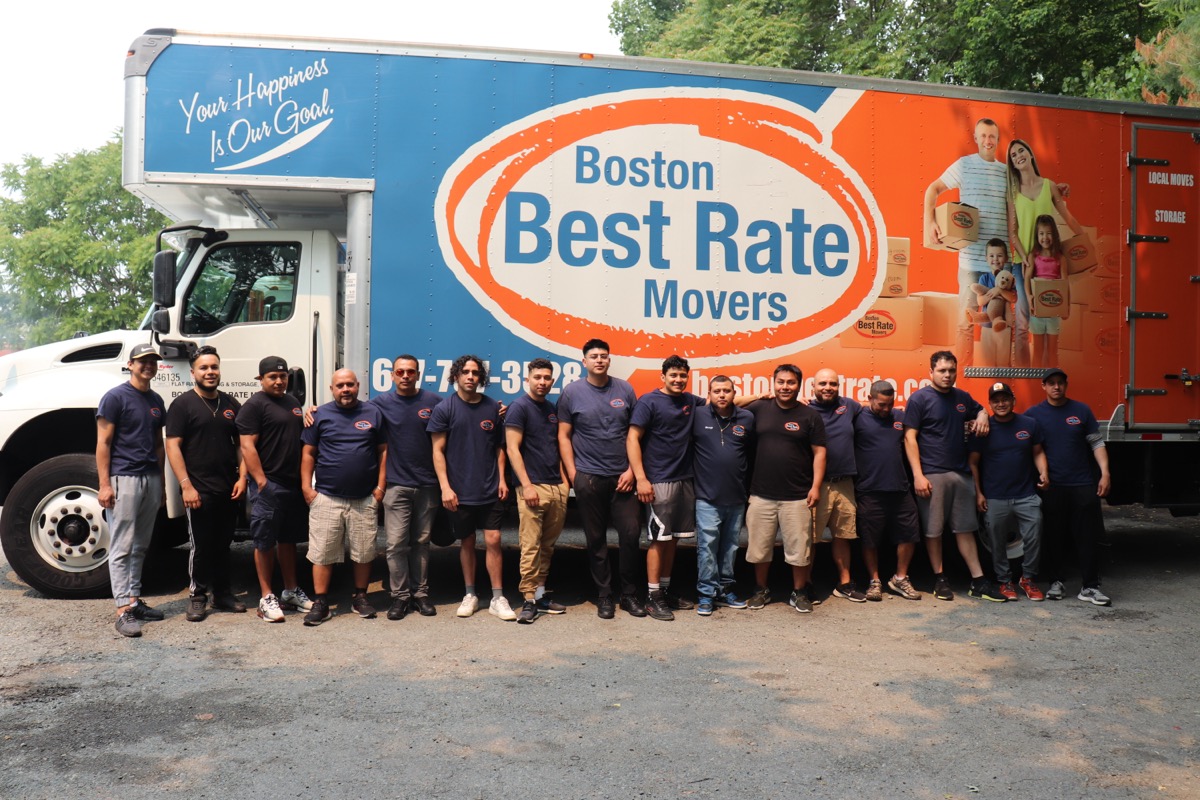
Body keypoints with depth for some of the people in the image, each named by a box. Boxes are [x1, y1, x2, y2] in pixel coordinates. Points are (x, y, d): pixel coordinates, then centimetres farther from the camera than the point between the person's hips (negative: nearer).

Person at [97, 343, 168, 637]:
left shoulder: (156, 400, 15)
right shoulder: (115, 397, -5)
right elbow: (103, 442, -8)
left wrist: (161, 482, 16)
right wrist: (104, 484, -14)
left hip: (151, 478, 7)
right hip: (124, 478, -7)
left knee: (141, 546, 11)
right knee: (122, 547, -6)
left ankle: (134, 599, 19)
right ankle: (123, 610, -7)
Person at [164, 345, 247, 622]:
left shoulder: (231, 405, 13)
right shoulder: (183, 404, -3)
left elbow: (241, 443, 15)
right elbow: (173, 446, -9)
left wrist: (242, 478, 3)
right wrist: (186, 485, -15)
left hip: (228, 491, 5)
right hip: (199, 491, -5)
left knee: (223, 544, 13)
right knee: (200, 546, 2)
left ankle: (222, 593, 23)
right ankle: (197, 596, 14)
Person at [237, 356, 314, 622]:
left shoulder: (292, 401, 17)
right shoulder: (255, 405, -8)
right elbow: (247, 446, -15)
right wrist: (261, 480, -19)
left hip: (294, 483, 8)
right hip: (268, 485, -8)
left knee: (289, 538, 16)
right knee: (265, 542, 0)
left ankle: (291, 591, 26)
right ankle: (267, 598, 7)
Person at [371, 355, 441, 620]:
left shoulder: (434, 402, 2)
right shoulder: (382, 404, 3)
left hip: (427, 485, 1)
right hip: (396, 485, 0)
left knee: (421, 542, 10)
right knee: (396, 543, -2)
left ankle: (420, 593, 19)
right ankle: (400, 596, 8)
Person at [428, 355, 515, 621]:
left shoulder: (492, 407, 6)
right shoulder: (444, 408, -2)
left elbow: (499, 447, 11)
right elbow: (438, 451, -4)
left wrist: (501, 479, 1)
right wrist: (445, 487, -11)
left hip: (490, 490, 1)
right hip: (459, 492, -1)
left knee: (493, 541, -1)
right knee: (466, 543, 10)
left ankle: (498, 599, 7)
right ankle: (470, 595, 23)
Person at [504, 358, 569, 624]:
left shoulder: (552, 409, 16)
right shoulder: (519, 407, -5)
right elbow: (512, 449, -10)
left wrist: (564, 478, 12)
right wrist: (526, 485, -16)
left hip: (557, 487, 7)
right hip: (533, 487, -7)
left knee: (548, 546, 11)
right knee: (530, 546, -7)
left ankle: (541, 595, 19)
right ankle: (529, 601, -2)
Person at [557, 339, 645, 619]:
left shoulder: (625, 389, 6)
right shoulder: (571, 392, 2)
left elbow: (635, 433, 8)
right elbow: (564, 436, 3)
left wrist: (632, 470, -1)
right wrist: (572, 475, -3)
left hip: (622, 477, 1)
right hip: (588, 477, -1)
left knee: (631, 533, -2)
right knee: (596, 539, 6)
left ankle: (630, 594, 14)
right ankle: (604, 596, 18)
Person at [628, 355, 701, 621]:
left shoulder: (691, 401, 11)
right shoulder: (649, 401, -6)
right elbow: (633, 439, -10)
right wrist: (640, 478, -17)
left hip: (684, 480, 6)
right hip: (659, 481, -6)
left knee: (672, 538, 11)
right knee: (658, 539, -4)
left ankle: (666, 590, 21)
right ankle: (653, 597, 3)